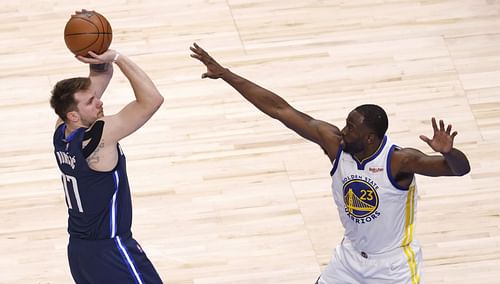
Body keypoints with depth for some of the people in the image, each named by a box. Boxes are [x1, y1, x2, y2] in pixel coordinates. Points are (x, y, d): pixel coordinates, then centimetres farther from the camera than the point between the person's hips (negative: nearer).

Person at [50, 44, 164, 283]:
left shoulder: (61, 132, -1)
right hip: (110, 252, -9)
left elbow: (101, 77, 6)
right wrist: (116, 57, -23)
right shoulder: (98, 138, -24)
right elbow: (152, 99, -27)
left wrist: (103, 61, -15)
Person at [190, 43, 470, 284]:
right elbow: (279, 109, -17)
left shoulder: (399, 160, -29)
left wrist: (448, 152, -63)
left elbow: (461, 168, -38)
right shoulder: (334, 142, -17)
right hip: (351, 256, 5)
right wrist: (225, 74, -16)